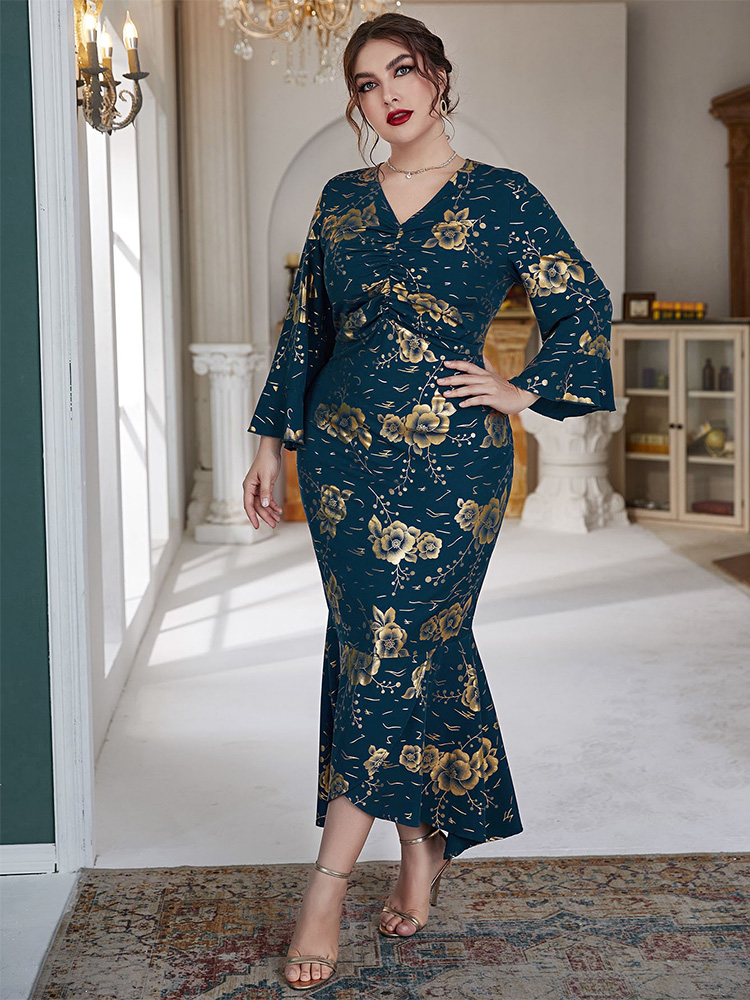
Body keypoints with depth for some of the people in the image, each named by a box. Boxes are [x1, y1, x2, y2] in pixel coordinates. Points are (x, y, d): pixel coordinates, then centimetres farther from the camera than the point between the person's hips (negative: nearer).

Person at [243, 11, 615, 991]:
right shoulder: (341, 199, 11)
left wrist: (523, 390, -1)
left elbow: (585, 303, 6)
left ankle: (327, 886, -3)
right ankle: (425, 846, 22)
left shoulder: (501, 196, 1)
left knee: (395, 650, -7)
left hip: (450, 460, -4)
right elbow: (303, 327, 15)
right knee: (411, 648, 8)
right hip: (342, 452, 4)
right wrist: (273, 441, 13)